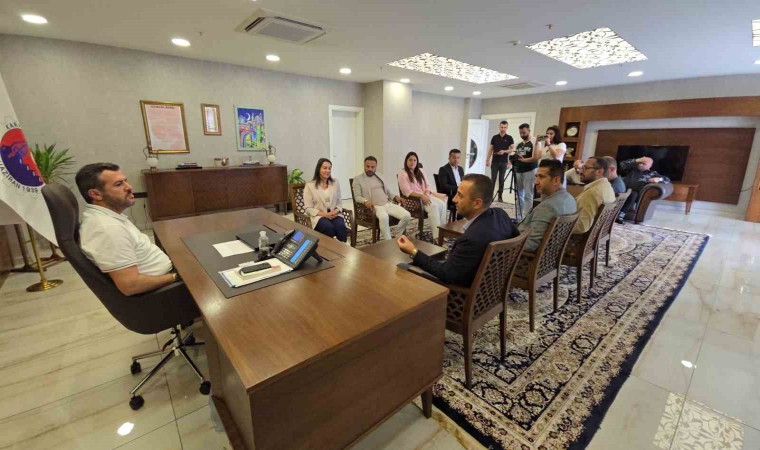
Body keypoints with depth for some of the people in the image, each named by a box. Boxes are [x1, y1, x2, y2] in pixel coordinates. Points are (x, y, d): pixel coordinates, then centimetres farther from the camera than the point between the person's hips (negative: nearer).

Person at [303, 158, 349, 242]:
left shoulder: (335, 183, 11)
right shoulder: (309, 185, 0)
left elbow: (339, 202, 12)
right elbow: (308, 208, -3)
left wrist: (336, 211, -11)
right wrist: (324, 214, -15)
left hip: (334, 215, 3)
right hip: (319, 216, -2)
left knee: (341, 227, -30)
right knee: (329, 228, -34)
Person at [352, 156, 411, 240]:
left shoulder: (380, 177, 22)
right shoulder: (358, 179, 7)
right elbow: (357, 197, -4)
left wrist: (395, 197, 5)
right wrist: (365, 201, -26)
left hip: (388, 204, 6)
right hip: (375, 206, -5)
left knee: (407, 215, -18)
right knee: (384, 217, -40)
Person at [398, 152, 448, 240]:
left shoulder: (420, 171, 17)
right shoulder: (402, 174, -3)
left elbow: (427, 186, 14)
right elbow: (407, 191, -13)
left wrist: (427, 194, -8)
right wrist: (422, 196, -24)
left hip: (425, 196, 6)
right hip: (413, 199, -6)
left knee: (442, 204, -23)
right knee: (434, 206, -32)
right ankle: (437, 235, -35)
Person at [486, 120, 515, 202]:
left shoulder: (509, 138, 2)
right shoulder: (494, 137, 6)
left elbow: (512, 149, -2)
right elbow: (490, 149, 7)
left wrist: (504, 151, -20)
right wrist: (487, 160, 1)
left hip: (504, 162, -1)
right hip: (495, 161, 1)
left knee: (501, 179, 4)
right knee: (493, 179, -1)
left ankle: (500, 196, 9)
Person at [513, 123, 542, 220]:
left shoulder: (534, 142, -5)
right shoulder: (519, 144, 15)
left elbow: (536, 157, -16)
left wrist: (523, 160, -22)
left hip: (530, 171, -6)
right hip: (518, 171, 7)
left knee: (528, 195, -7)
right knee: (519, 195, 8)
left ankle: (525, 217, -4)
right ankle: (519, 217, 15)